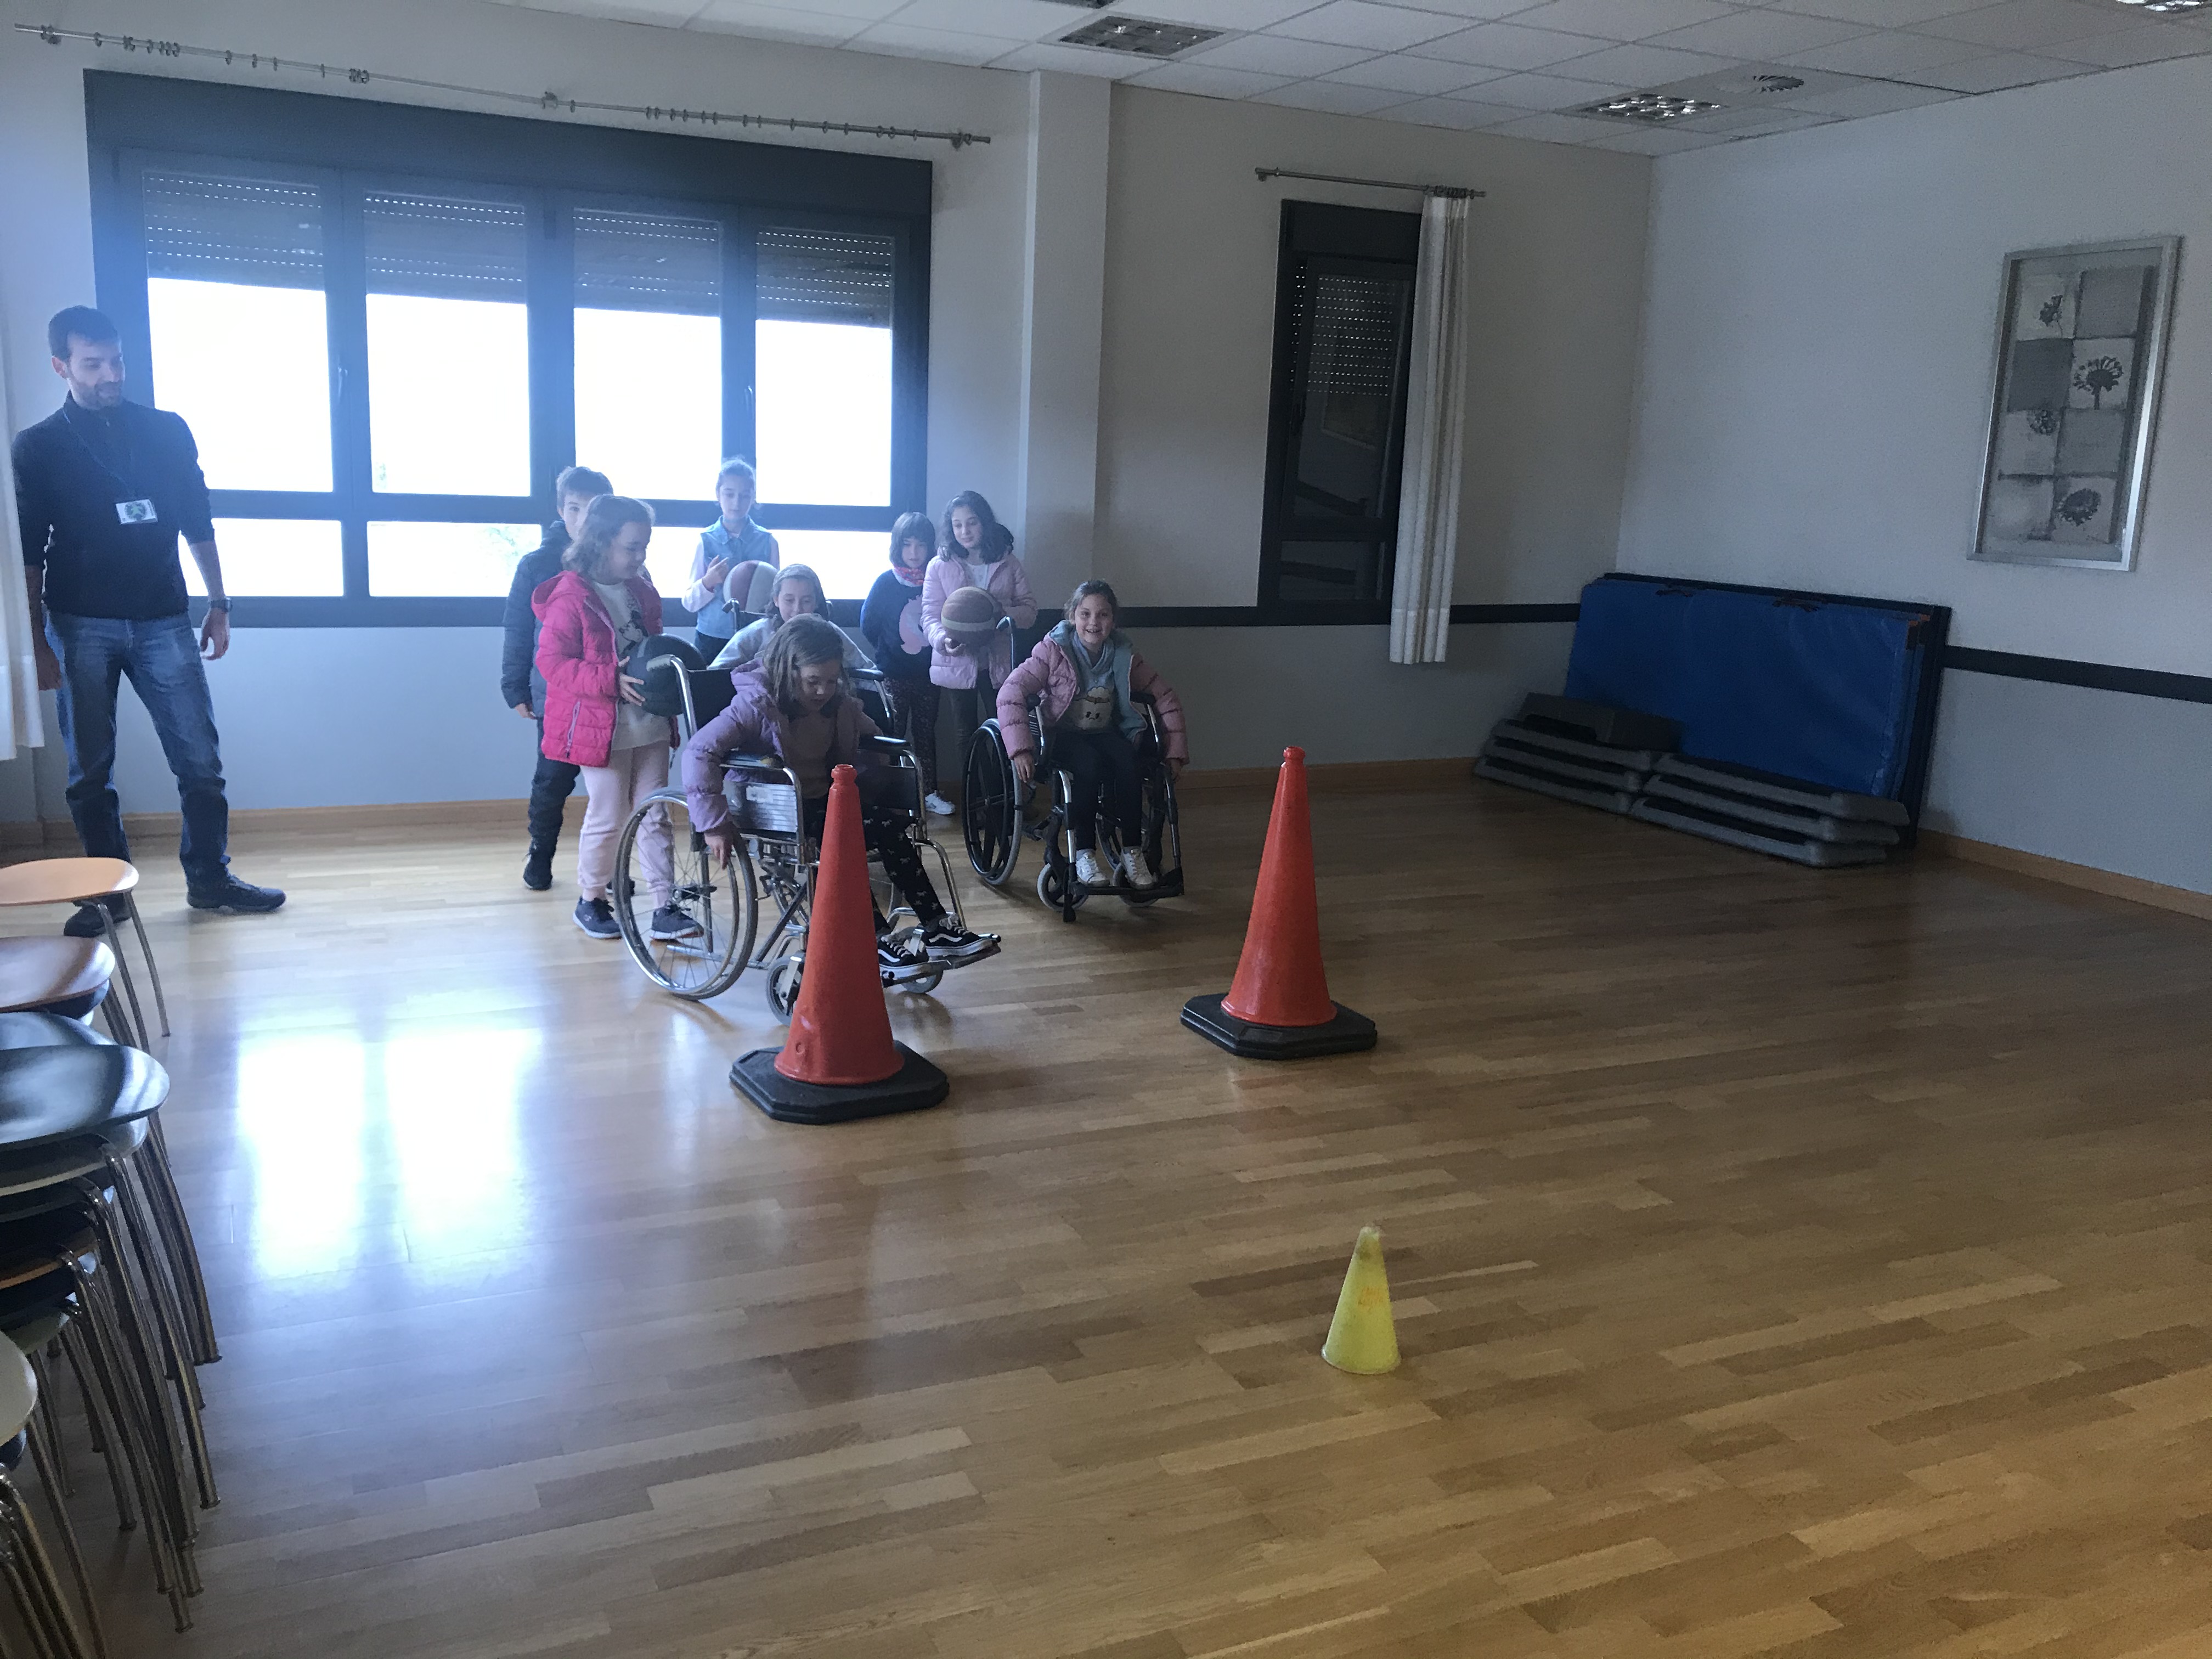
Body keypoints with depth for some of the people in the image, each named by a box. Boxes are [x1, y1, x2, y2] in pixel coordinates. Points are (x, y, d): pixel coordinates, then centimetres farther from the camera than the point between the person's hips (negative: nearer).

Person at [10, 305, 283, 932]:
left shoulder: (167, 431, 7)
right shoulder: (38, 447, 3)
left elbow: (198, 525, 12)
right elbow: (28, 554, 3)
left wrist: (218, 604, 9)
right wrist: (37, 642, -1)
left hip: (163, 621, 1)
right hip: (81, 626, -1)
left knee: (201, 760, -1)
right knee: (90, 770, 4)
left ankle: (210, 878, 12)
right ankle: (106, 892, 15)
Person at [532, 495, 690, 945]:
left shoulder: (642, 592, 9)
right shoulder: (570, 598, -13)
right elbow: (552, 662, -16)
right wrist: (612, 680, -25)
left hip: (650, 725, 6)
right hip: (602, 729, -6)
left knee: (654, 817, 7)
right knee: (607, 818, 3)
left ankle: (665, 907, 11)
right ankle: (590, 901, 22)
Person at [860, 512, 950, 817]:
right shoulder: (887, 582, -4)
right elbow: (868, 623, 2)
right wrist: (886, 653, 3)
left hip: (928, 674, 2)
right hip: (894, 675, -2)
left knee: (926, 732, 10)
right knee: (894, 733, 3)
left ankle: (930, 792, 17)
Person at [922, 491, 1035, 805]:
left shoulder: (1009, 565, 4)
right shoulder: (940, 566, 1)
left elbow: (1029, 611, 1)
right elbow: (930, 615, -5)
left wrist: (1000, 611, -19)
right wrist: (943, 639, -26)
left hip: (998, 662, 0)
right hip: (957, 662, 0)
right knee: (965, 733, 10)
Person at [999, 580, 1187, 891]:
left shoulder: (1124, 655, -3)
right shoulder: (1054, 649, -13)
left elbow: (1166, 698, 5)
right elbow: (1011, 693, -20)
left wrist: (1175, 751, -3)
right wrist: (1021, 749, -31)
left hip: (1106, 733, 3)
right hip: (1061, 734, -3)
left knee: (1127, 764, -30)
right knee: (1090, 764, -34)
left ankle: (1133, 854, -24)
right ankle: (1084, 857, -27)